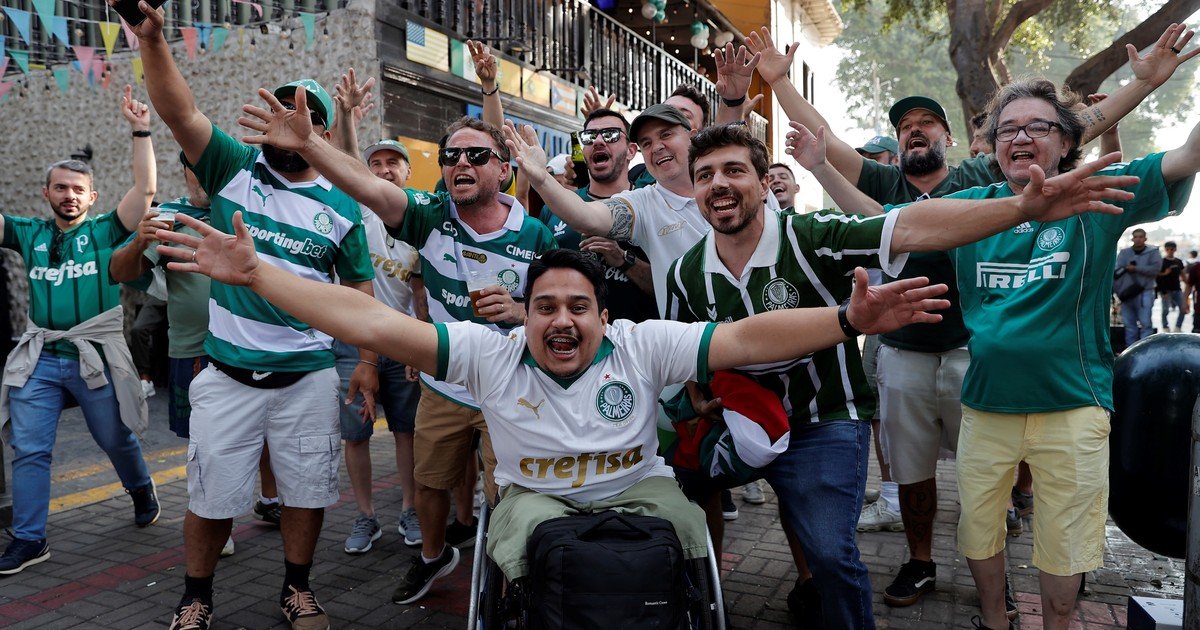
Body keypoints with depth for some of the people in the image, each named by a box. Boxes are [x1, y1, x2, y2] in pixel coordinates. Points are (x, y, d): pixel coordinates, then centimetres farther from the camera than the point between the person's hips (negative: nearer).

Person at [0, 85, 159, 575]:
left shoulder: (106, 232, -1)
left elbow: (145, 189, -11)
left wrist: (140, 132, -16)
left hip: (95, 356, -3)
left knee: (117, 440, 11)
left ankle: (142, 492, 38)